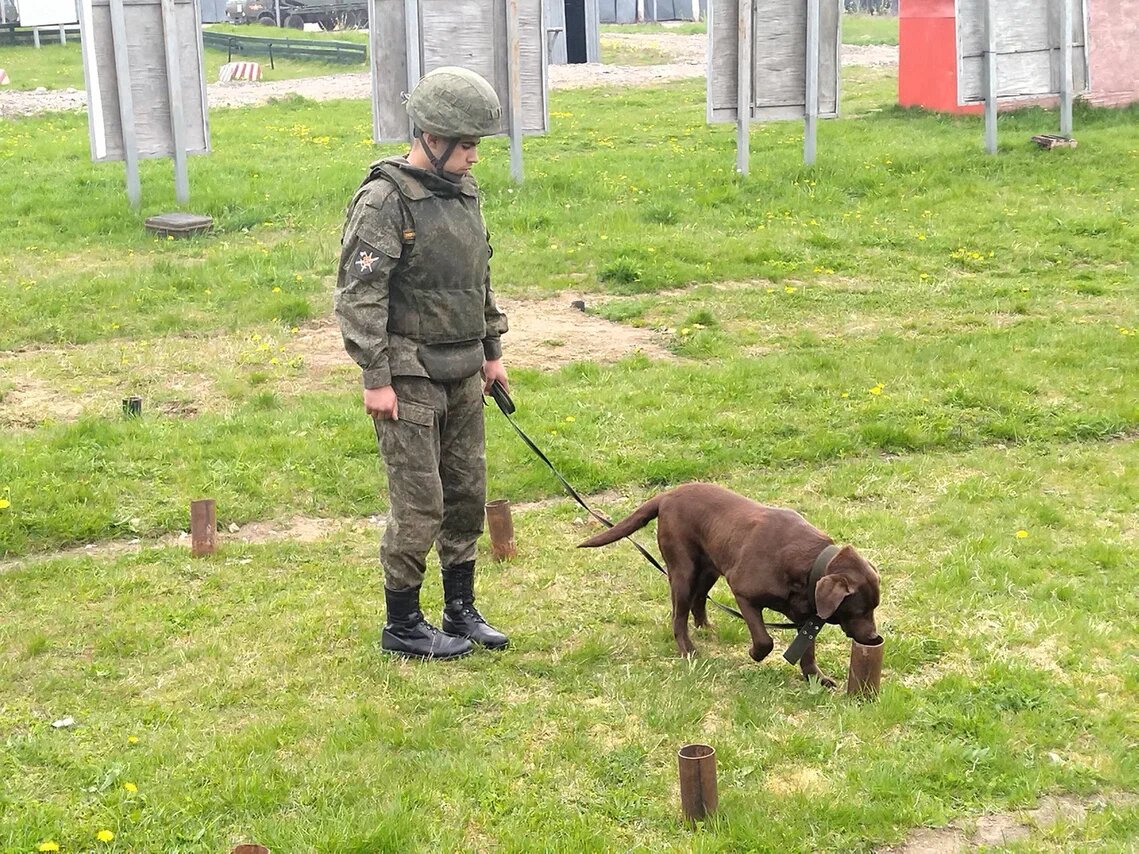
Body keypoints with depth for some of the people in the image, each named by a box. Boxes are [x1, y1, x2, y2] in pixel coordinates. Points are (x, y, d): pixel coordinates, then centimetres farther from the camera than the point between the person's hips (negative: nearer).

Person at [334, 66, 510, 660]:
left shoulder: (464, 192, 11)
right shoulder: (385, 201, -14)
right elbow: (358, 296, -17)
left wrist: (492, 352, 21)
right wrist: (376, 379, -18)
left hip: (463, 373, 8)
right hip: (410, 380, -8)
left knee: (468, 495, 13)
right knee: (420, 506, -2)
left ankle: (461, 612, 27)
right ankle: (403, 626, 13)